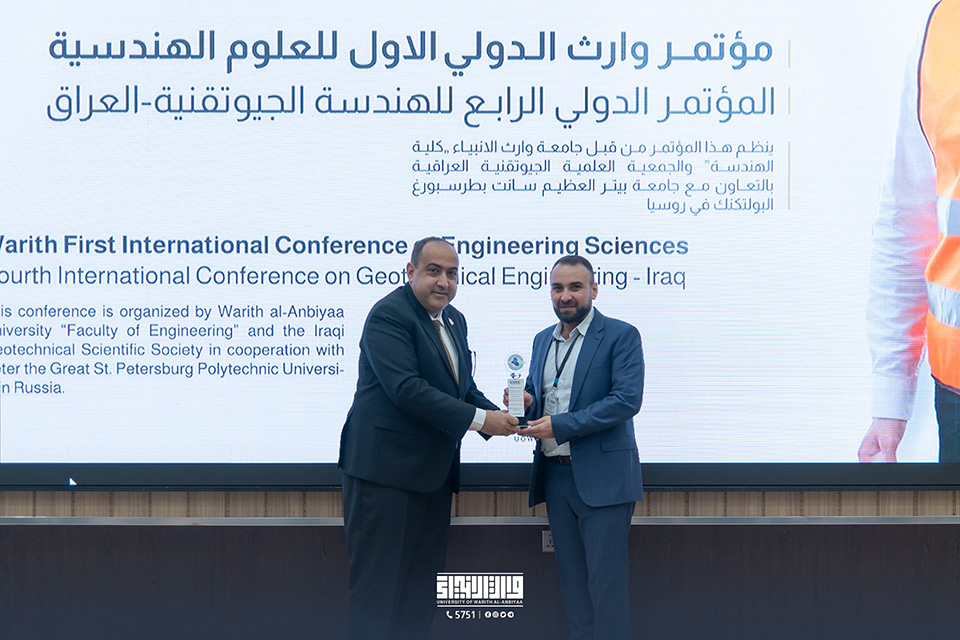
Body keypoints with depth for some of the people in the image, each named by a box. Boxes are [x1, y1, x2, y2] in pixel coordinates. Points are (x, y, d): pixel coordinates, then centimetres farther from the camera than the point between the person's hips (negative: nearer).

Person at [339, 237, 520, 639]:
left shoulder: (454, 320, 15)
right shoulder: (389, 315, -14)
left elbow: (464, 388, 18)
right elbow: (406, 388, -24)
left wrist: (499, 415, -3)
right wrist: (478, 419, -22)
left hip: (434, 475, 9)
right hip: (386, 471, -9)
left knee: (422, 591, 14)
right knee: (377, 590, -3)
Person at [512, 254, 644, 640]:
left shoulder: (620, 336, -6)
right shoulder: (543, 340, 15)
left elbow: (626, 400, -16)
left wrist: (558, 425, -20)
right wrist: (526, 403, -4)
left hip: (601, 478, -6)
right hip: (555, 475, 7)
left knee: (606, 582, -4)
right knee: (572, 580, 11)